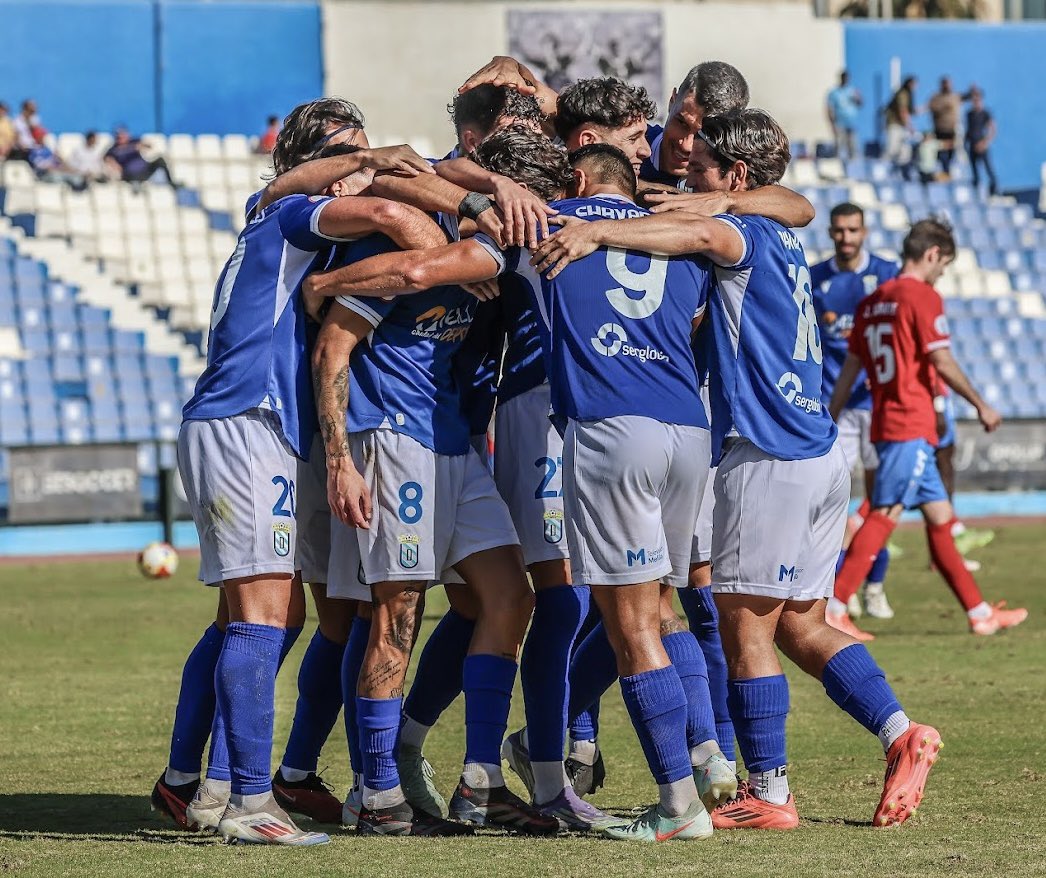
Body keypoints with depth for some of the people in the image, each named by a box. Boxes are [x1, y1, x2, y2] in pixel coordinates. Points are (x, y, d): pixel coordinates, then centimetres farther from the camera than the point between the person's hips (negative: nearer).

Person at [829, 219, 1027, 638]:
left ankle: (979, 612, 16)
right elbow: (941, 362, -14)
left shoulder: (872, 302, 16)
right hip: (912, 426, -9)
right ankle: (833, 608, -19)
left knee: (940, 516, 12)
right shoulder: (923, 297, -8)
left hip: (886, 425, 9)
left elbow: (849, 369, 17)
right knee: (884, 516, -13)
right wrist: (980, 405, -5)